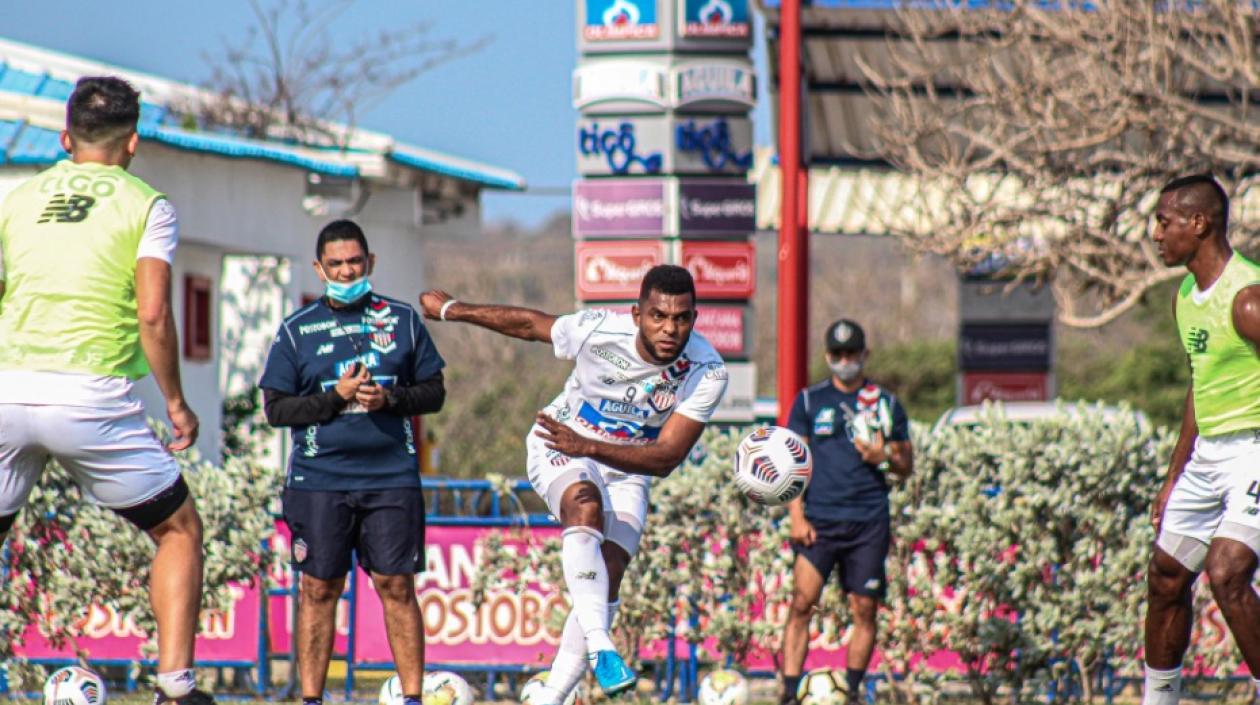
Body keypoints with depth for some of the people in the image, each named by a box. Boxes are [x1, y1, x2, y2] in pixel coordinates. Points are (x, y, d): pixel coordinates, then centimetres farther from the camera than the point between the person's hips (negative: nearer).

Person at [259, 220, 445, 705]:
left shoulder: (402, 321, 8)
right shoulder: (296, 331, 6)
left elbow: (434, 391, 10)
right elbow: (275, 408, 3)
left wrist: (389, 399, -9)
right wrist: (335, 397, -11)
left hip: (391, 477, 0)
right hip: (319, 479, 0)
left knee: (396, 586, -3)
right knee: (319, 589, 0)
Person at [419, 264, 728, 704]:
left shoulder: (707, 371, -25)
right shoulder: (597, 331, -27)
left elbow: (667, 458, -28)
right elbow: (530, 324, -6)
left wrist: (588, 447, -41)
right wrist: (451, 309, 6)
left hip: (626, 471, 3)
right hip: (558, 447, -3)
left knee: (606, 581, -11)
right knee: (585, 504, -35)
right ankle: (599, 646, -48)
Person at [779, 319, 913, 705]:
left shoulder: (886, 404, 10)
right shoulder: (809, 401, 8)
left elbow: (906, 467, 13)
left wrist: (884, 457, -10)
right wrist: (796, 516, -5)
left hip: (869, 523, 1)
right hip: (819, 520, -1)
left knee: (864, 609, 1)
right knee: (802, 603, -10)